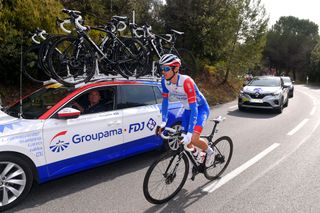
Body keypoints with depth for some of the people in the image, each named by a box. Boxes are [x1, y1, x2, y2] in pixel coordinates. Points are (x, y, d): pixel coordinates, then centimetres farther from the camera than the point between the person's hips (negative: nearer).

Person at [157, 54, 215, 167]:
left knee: (193, 139, -21)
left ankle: (210, 152, 10)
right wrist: (163, 122, -9)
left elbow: (194, 108, -37)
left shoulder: (186, 81, -35)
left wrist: (190, 133, -41)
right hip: (188, 109, 6)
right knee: (184, 139, 4)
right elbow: (165, 100, -3)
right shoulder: (164, 81, -17)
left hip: (200, 108, -6)